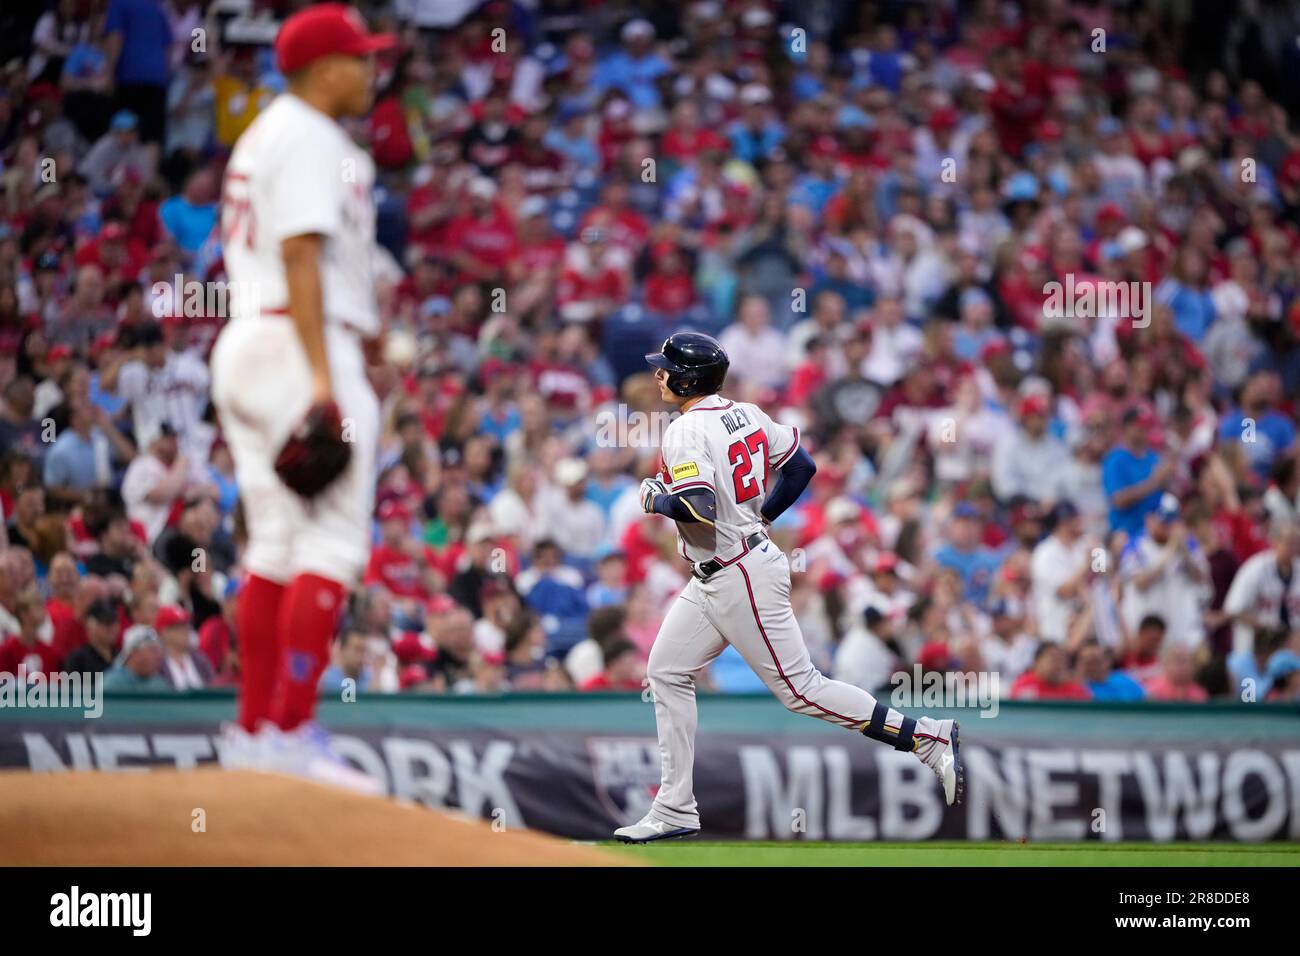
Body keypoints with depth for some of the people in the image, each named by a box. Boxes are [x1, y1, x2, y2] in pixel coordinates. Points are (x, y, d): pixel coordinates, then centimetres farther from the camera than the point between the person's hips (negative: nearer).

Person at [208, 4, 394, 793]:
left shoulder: (261, 136, 22)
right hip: (302, 349, -10)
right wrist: (322, 376, -26)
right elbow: (299, 255, -19)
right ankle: (296, 731, -17)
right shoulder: (310, 140, -9)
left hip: (246, 343, 10)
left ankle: (253, 734, 12)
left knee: (276, 545, 11)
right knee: (334, 542, -12)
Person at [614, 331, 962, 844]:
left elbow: (699, 509, -31)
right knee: (666, 671, 10)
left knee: (800, 688, -6)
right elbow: (802, 465, 14)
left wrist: (656, 500, -12)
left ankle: (928, 737, -3)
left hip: (742, 579, -10)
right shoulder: (744, 414, 8)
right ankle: (676, 810, 11)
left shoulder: (686, 432, -18)